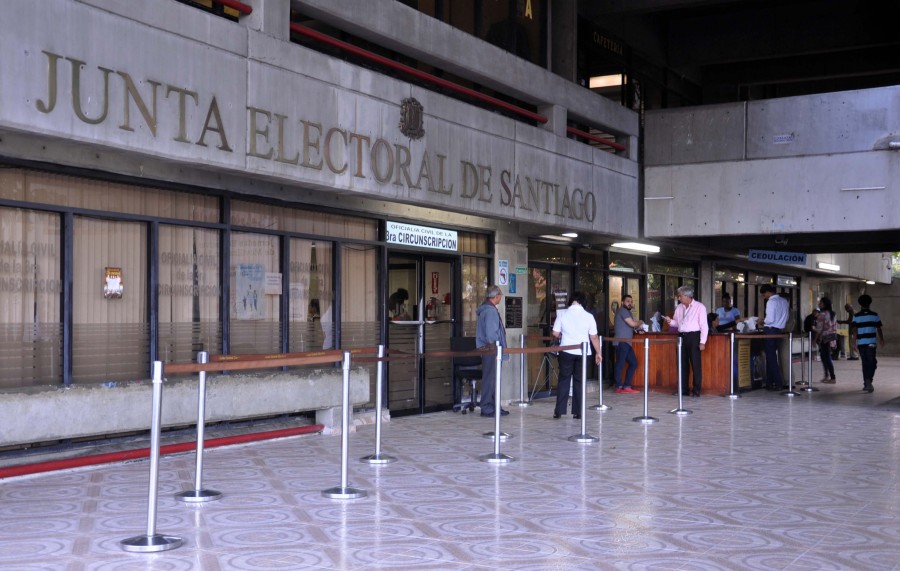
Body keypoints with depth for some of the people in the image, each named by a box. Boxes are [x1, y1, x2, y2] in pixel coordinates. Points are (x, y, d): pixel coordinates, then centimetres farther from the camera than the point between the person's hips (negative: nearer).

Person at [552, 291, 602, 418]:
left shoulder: (562, 314, -4)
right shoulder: (588, 316, -4)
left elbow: (555, 334, 0)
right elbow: (594, 337, -1)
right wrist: (598, 353, 9)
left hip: (566, 351, 0)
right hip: (582, 352, 0)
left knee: (563, 380, 8)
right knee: (579, 381, 9)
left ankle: (558, 411, 6)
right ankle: (578, 412, 10)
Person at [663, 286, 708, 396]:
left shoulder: (699, 307, -6)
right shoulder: (679, 308, 13)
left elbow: (704, 325, -9)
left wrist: (702, 342, -14)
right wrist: (671, 321, -1)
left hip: (694, 336, -6)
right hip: (682, 337, 6)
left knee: (695, 364, -4)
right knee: (682, 364, 9)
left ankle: (696, 390, 1)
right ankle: (683, 389, 16)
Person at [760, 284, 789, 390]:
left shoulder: (771, 302, -16)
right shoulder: (784, 301, 9)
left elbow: (770, 319, -20)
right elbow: (785, 318, 14)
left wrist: (763, 321, -2)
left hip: (770, 331, -8)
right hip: (779, 330, 8)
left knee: (771, 358, -1)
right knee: (771, 357, 16)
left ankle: (777, 384, -2)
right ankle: (770, 382, 20)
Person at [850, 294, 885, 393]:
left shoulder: (856, 316, 1)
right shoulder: (875, 315, 2)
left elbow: (854, 331, -4)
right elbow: (879, 329, 6)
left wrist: (854, 342, -1)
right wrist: (882, 340, 17)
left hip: (861, 343, 1)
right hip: (871, 342, -1)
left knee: (865, 363, 11)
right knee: (872, 362, -1)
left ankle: (866, 384, 14)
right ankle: (869, 380, -24)